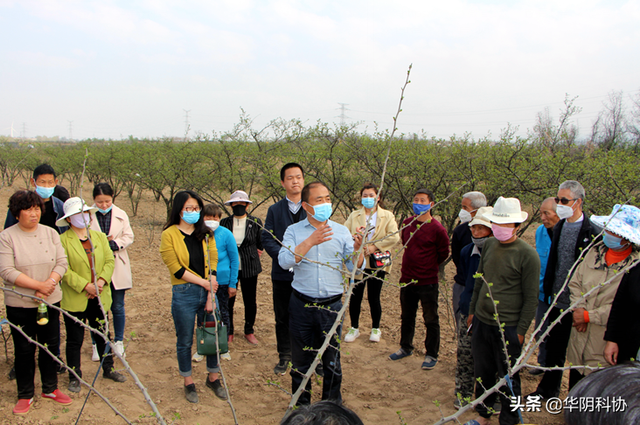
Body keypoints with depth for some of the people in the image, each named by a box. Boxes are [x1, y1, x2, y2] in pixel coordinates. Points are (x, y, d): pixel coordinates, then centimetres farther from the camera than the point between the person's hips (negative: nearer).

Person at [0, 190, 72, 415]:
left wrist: (50, 283, -18)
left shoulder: (51, 233, 3)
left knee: (50, 346, 12)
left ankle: (50, 389, 30)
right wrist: (39, 285, -19)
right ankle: (25, 395, 24)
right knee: (24, 350, 7)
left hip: (50, 302, 3)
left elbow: (62, 263, -1)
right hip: (19, 305, -3)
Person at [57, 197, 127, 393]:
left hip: (99, 297, 4)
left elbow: (110, 261, 2)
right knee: (75, 340, 7)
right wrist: (85, 285, -20)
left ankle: (108, 369, 30)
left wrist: (102, 280, -14)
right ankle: (75, 377, 21)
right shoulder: (63, 240, -7)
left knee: (103, 335, 15)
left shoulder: (100, 237, 9)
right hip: (74, 300, -4)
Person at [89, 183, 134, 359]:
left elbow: (129, 237, 1)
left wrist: (113, 244, -17)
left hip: (117, 268, 2)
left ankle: (119, 342, 22)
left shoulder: (121, 215, 6)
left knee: (118, 307, 8)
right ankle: (97, 345, 19)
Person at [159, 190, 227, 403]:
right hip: (184, 294, -3)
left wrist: (210, 297, -7)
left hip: (208, 292, 3)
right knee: (185, 341, 8)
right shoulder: (169, 235, -4)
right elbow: (177, 269, -10)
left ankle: (213, 378, 27)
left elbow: (212, 265, 1)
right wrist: (203, 282, -12)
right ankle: (188, 383, 25)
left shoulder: (206, 233, 8)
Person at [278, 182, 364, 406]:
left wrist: (357, 249, -22)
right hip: (301, 305, 0)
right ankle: (301, 406, 31)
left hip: (332, 305, 1)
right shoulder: (294, 231, 0)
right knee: (301, 360, 12)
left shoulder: (341, 232, 3)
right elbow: (284, 261, -16)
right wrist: (310, 242, -25)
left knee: (332, 360, 10)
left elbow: (355, 268, -1)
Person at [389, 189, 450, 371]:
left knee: (431, 320, 7)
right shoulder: (407, 223, 3)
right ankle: (406, 348, 37)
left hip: (427, 282, -5)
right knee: (407, 317, 20)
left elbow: (443, 254, -2)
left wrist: (427, 267, 7)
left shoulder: (437, 229, -14)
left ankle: (431, 355, 21)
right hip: (407, 279, 6)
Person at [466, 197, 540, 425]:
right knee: (482, 372, 17)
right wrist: (472, 311, 16)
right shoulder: (489, 245, 3)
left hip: (508, 327, -5)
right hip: (482, 321, 5)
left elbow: (531, 298, -10)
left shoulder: (527, 255, -14)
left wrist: (521, 331, -10)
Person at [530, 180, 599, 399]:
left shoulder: (593, 232, -15)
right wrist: (548, 289, 12)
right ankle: (547, 390, 32)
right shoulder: (558, 227, 6)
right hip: (558, 301, 6)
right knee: (554, 348, 18)